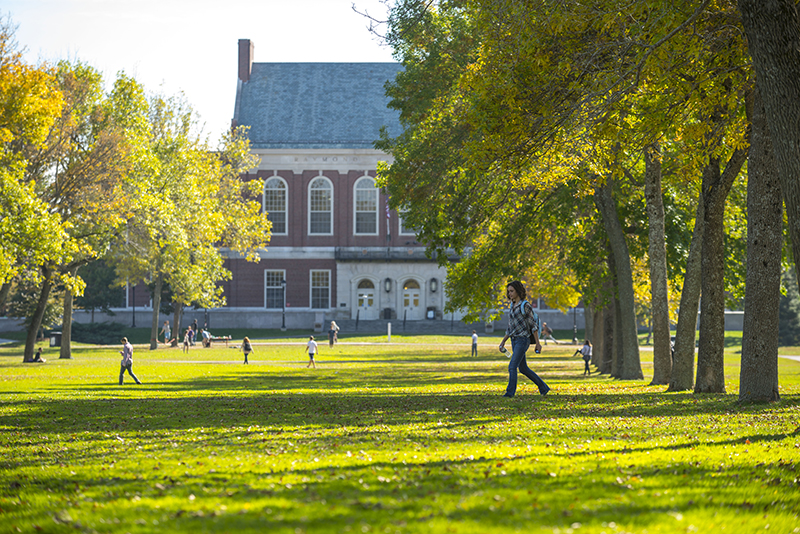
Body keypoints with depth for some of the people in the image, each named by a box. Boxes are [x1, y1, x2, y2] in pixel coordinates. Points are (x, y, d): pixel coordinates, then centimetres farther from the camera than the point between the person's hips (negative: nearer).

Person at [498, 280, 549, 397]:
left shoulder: (525, 305, -11)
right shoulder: (513, 306, 14)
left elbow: (533, 325, -11)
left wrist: (537, 343, -13)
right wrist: (503, 341, 14)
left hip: (523, 340, -9)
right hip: (515, 340, 9)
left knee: (512, 366, -16)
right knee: (523, 369, 11)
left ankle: (510, 391, -12)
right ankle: (543, 387, 23)